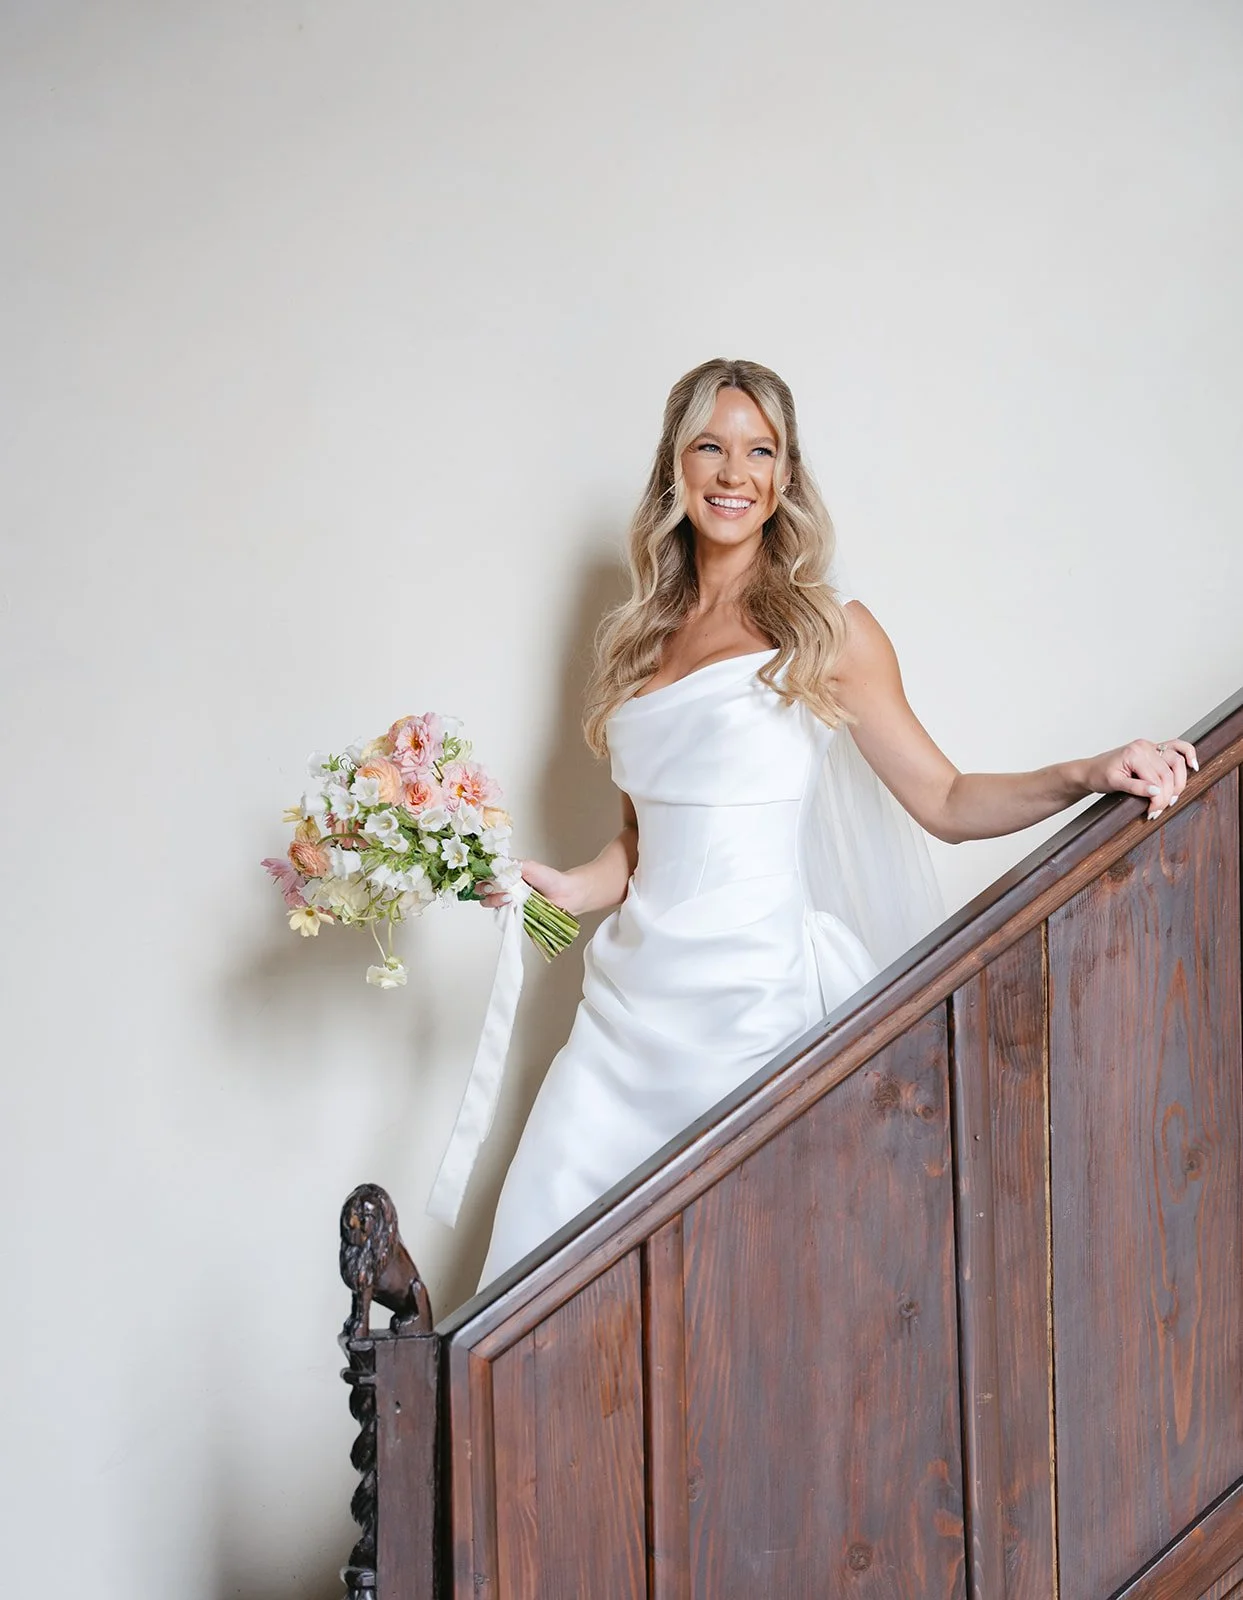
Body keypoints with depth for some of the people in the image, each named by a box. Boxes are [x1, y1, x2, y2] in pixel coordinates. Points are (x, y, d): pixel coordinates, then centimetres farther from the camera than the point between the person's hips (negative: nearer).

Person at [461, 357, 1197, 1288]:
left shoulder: (826, 632, 1)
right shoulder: (640, 638, 14)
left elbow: (945, 801, 1)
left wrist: (1087, 776, -13)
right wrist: (563, 888, 1)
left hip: (752, 993, -4)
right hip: (632, 993, 5)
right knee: (542, 1245, 0)